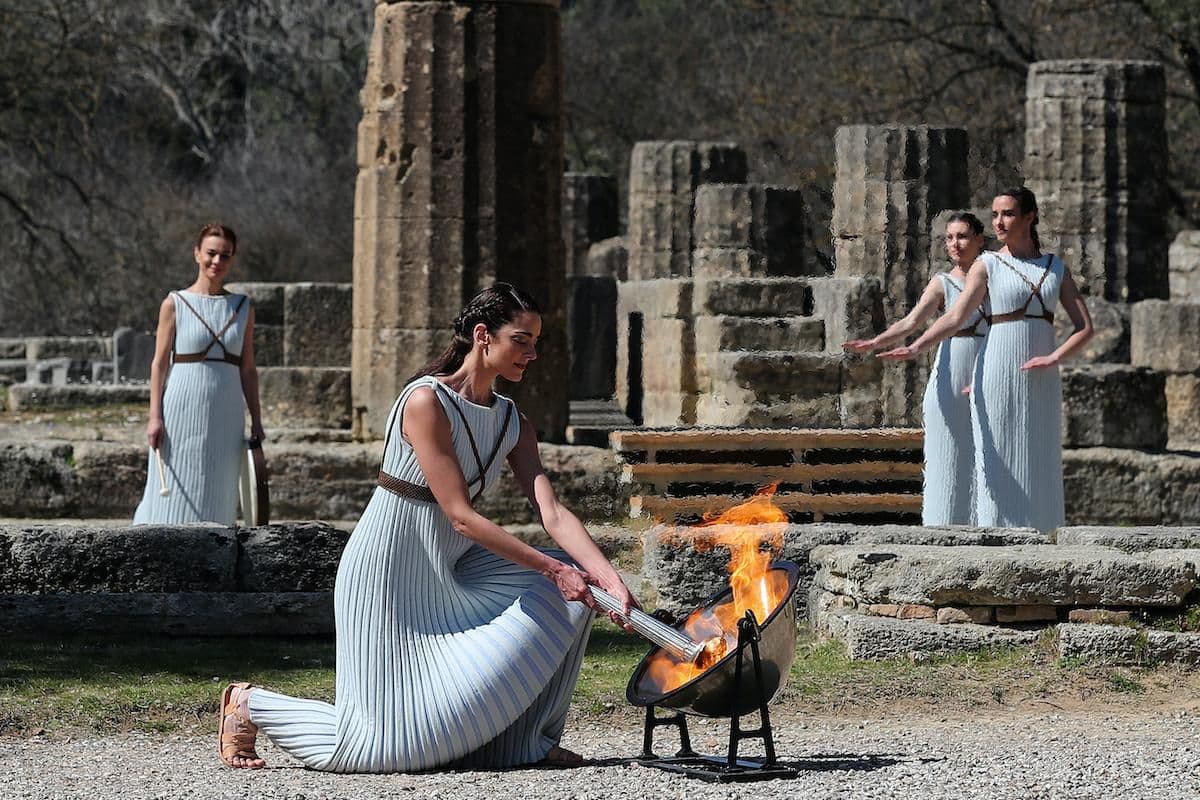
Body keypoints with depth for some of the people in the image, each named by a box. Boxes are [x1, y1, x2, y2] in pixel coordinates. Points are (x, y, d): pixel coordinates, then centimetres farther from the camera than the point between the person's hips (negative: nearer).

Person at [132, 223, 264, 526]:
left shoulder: (243, 308, 10)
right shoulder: (175, 304, 0)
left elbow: (247, 368, 12)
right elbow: (160, 362, 0)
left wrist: (256, 420, 8)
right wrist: (155, 416, -7)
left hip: (226, 415, 3)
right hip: (181, 410, -3)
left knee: (217, 496, 4)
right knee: (172, 495, -5)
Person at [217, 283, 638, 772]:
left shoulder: (513, 424, 3)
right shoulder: (426, 402, -20)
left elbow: (552, 514, -8)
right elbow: (460, 515, -24)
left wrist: (609, 578, -23)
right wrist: (550, 568, -26)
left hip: (451, 575, 8)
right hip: (391, 578, -8)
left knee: (569, 592, -8)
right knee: (392, 741, -9)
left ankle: (527, 738, 4)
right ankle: (249, 704, 15)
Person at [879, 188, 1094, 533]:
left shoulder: (1055, 268, 10)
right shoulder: (988, 266, 2)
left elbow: (1085, 326, 6)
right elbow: (955, 318, -10)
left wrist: (1055, 358, -11)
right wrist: (914, 348, -26)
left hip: (1040, 385, 3)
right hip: (997, 378, -3)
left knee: (1038, 469, 3)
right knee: (997, 463, -6)